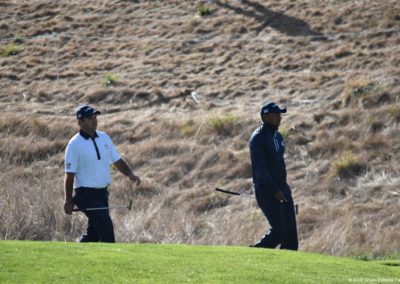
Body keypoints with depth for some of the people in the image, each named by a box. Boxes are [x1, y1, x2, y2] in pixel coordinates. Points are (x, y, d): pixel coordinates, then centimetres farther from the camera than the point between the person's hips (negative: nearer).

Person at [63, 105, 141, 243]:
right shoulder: (75, 144, -11)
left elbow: (117, 160, 14)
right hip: (86, 194, -7)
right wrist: (69, 201, -9)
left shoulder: (104, 138, 9)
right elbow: (69, 175, -9)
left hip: (102, 193, 7)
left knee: (94, 233, 11)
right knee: (106, 226, -17)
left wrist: (130, 174, -5)